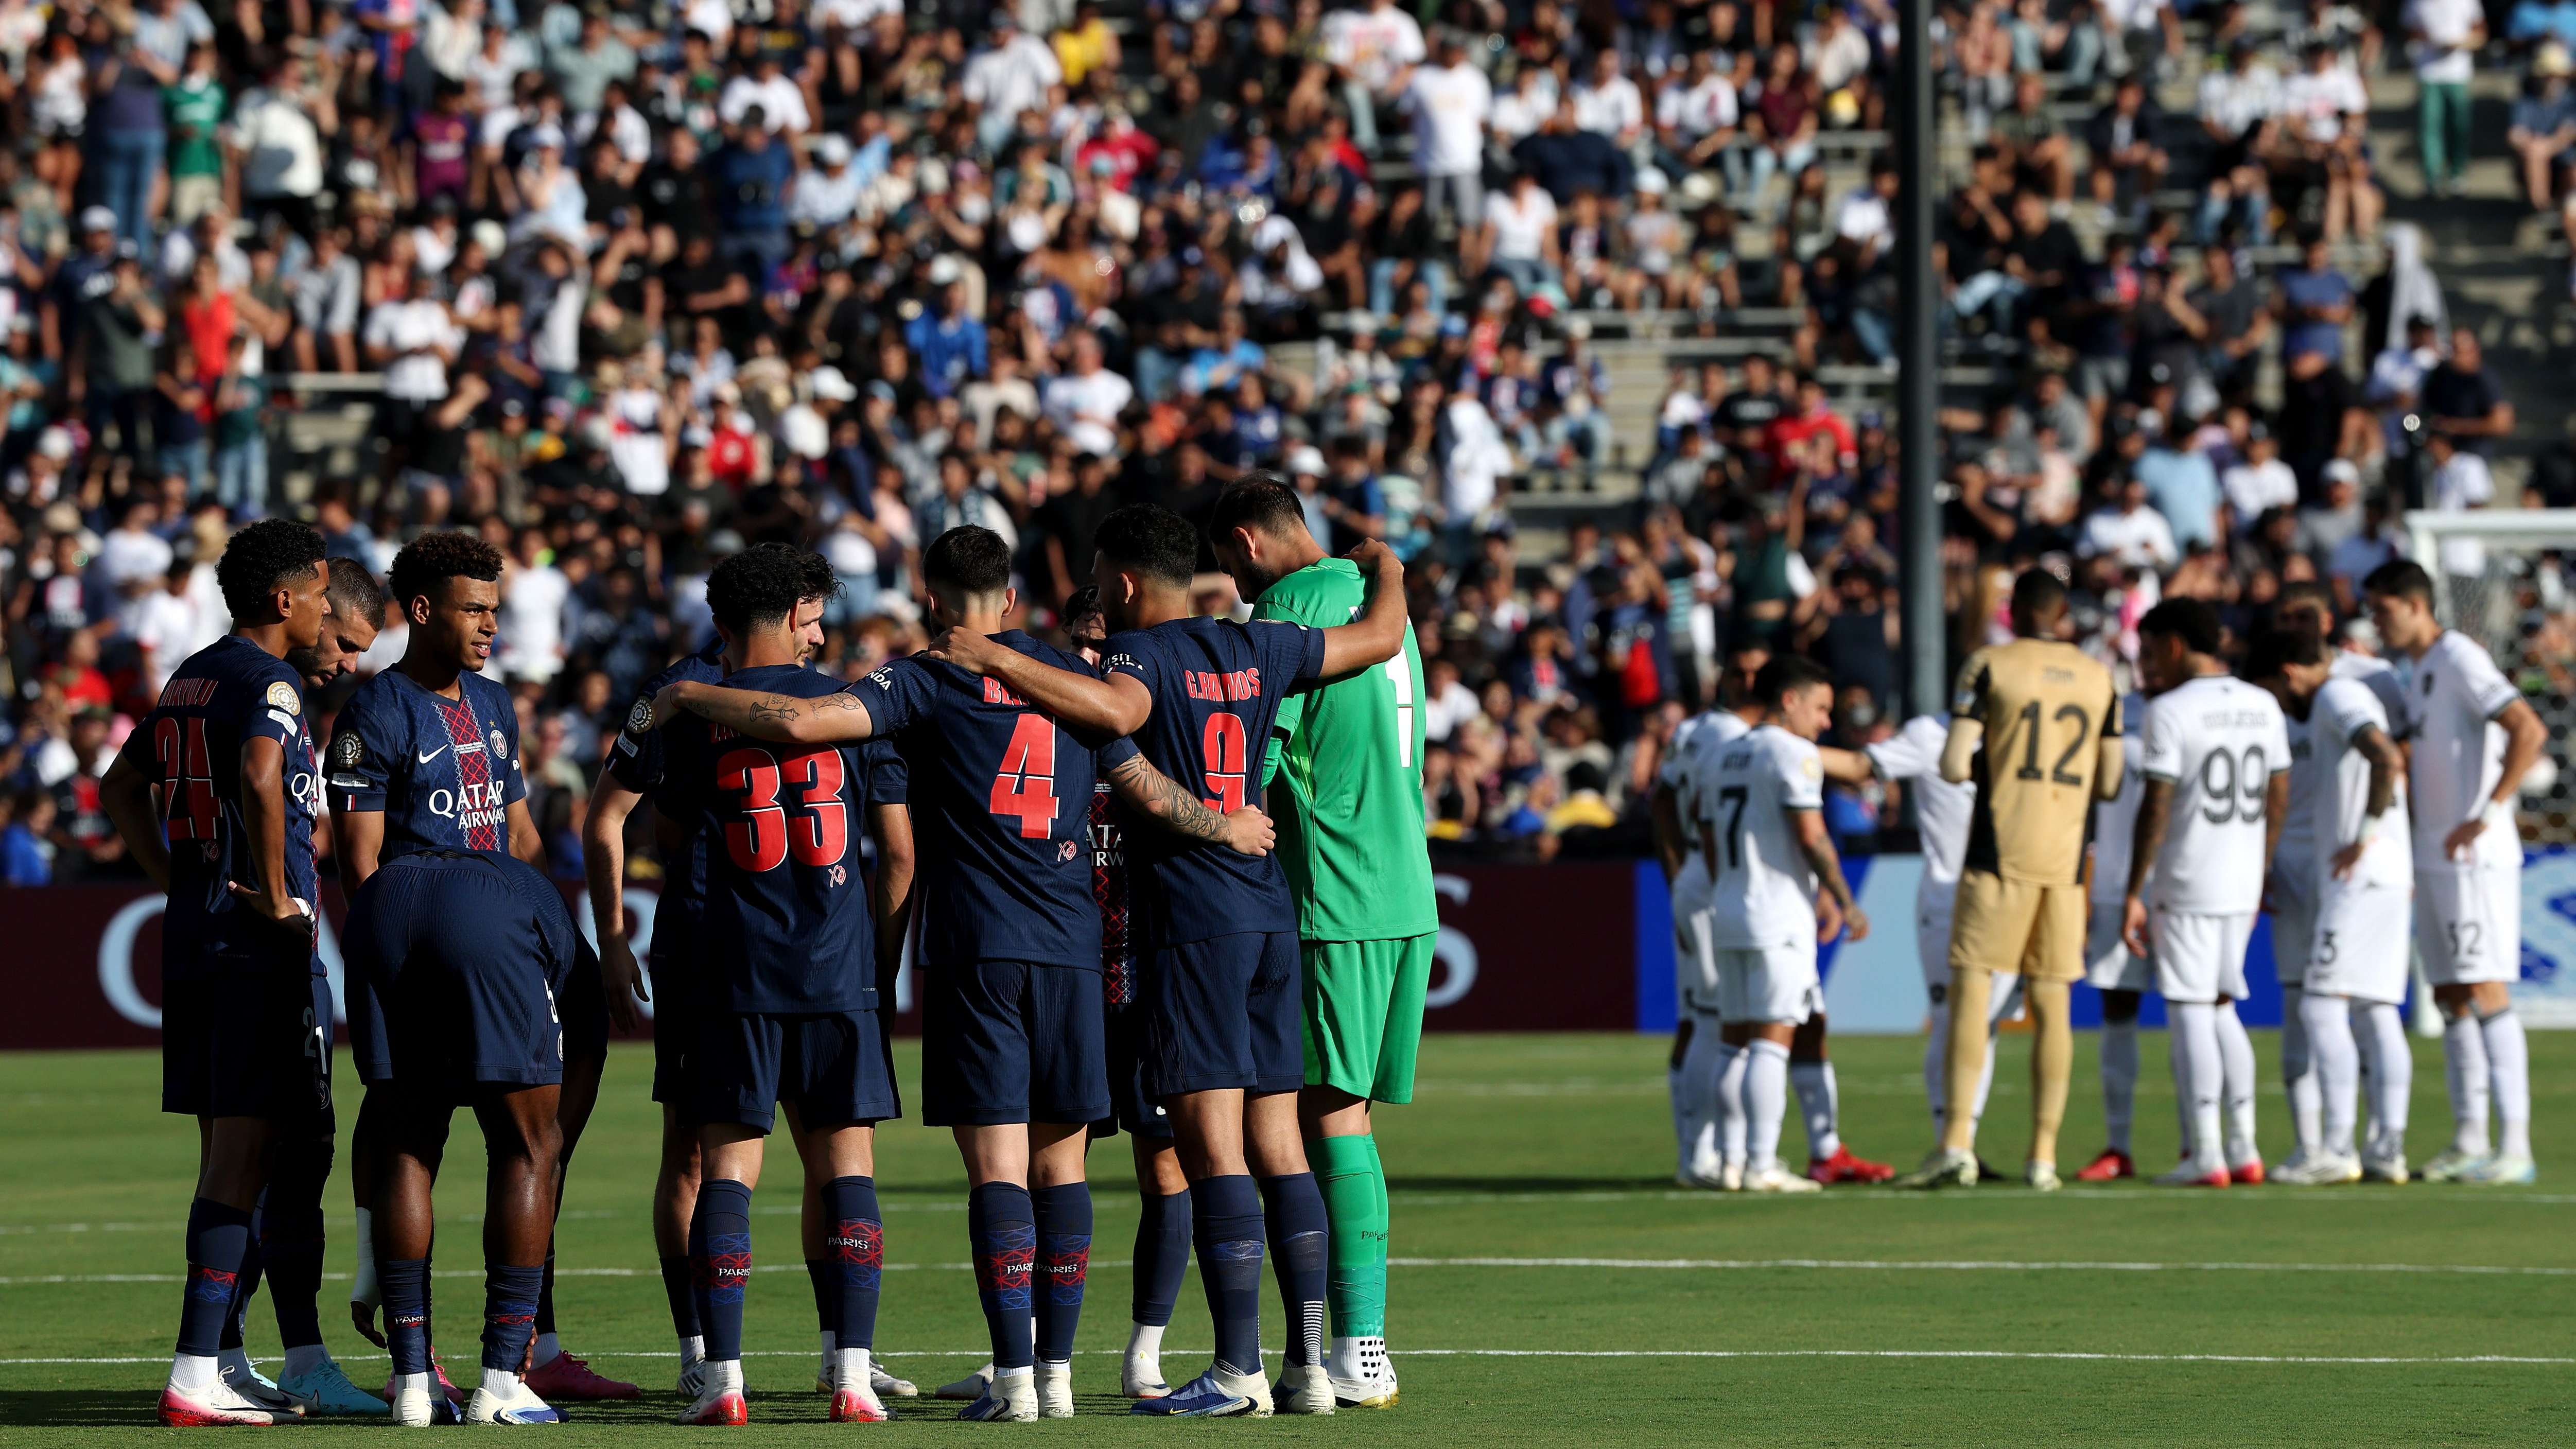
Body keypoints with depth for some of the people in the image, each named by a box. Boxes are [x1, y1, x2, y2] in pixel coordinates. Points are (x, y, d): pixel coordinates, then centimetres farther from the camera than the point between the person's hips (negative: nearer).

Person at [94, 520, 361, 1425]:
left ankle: (222, 1359, 17)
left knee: (228, 1153, 14)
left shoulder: (190, 680, 16)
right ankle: (196, 1377, -12)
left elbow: (119, 790, 25)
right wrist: (278, 897, -20)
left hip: (191, 939, 9)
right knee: (246, 1158, -8)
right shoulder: (267, 682, -11)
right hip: (263, 945, -9)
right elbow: (260, 779, -30)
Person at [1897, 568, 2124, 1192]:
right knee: (2052, 1004, 6)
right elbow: (2108, 784, 11)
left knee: (1971, 987, -3)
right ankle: (2043, 1155, 5)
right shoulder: (2098, 678, 9)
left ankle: (1957, 1143, -13)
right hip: (2066, 854, 4)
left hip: (2001, 852, -4)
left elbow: (1954, 767, -9)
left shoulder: (1989, 666, -3)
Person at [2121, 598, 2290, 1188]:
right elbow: (2278, 800, 13)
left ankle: (2205, 1155, -6)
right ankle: (2243, 1150, 12)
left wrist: (2134, 895, -9)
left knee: (2191, 1011, -2)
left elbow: (2155, 809, -13)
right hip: (2243, 883, 6)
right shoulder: (2263, 707, 9)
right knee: (2221, 1007, 16)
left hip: (2186, 884, -6)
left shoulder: (2170, 712, -10)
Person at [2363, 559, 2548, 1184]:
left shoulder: (2460, 660, -12)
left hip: (2476, 860, -9)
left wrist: (2487, 816, -25)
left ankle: (2515, 1146, -13)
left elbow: (2529, 732, -23)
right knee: (2451, 998, 9)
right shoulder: (2419, 671, 17)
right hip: (2433, 860, 9)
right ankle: (2469, 1142, 12)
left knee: (2486, 992, -12)